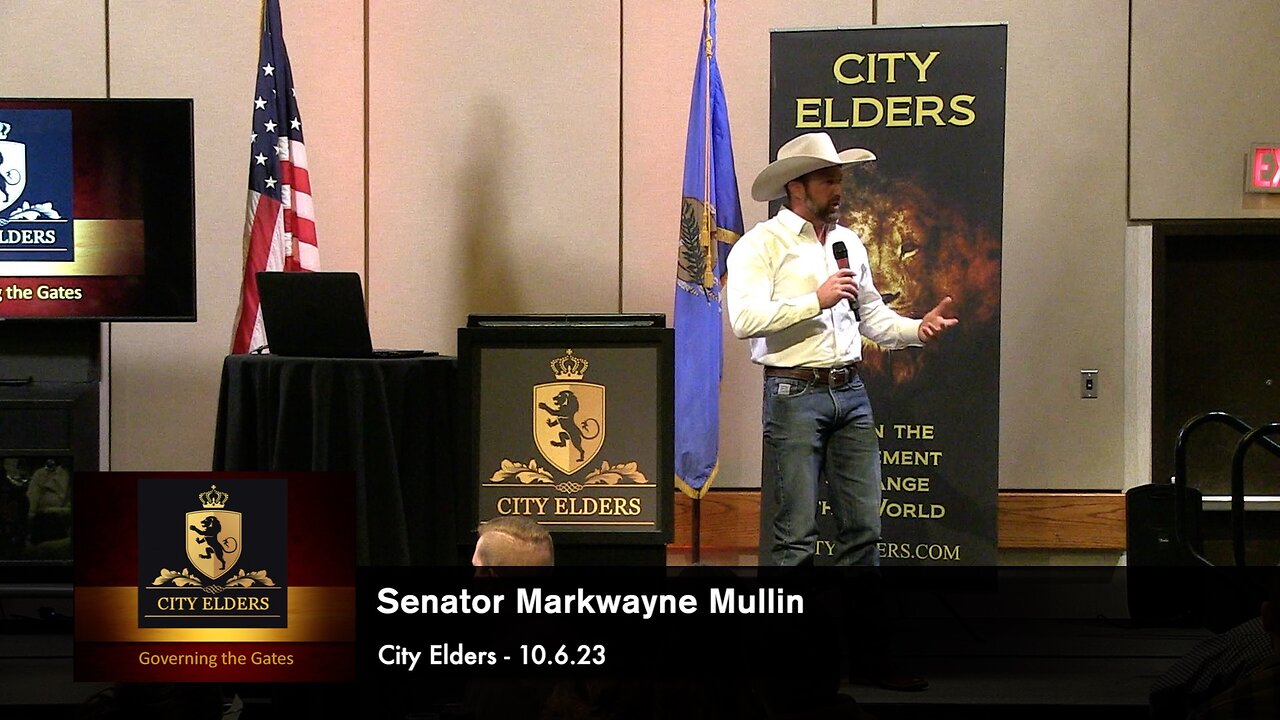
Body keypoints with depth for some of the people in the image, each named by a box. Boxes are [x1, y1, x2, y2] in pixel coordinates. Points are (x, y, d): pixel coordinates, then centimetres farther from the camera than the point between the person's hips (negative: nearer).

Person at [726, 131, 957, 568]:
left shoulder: (848, 243, 18)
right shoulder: (762, 245, -4)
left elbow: (872, 315, 23)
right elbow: (745, 319, -17)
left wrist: (917, 329, 4)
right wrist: (816, 300, -16)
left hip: (850, 392, 6)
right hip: (794, 396, -6)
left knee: (864, 525, 6)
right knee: (794, 534, -4)